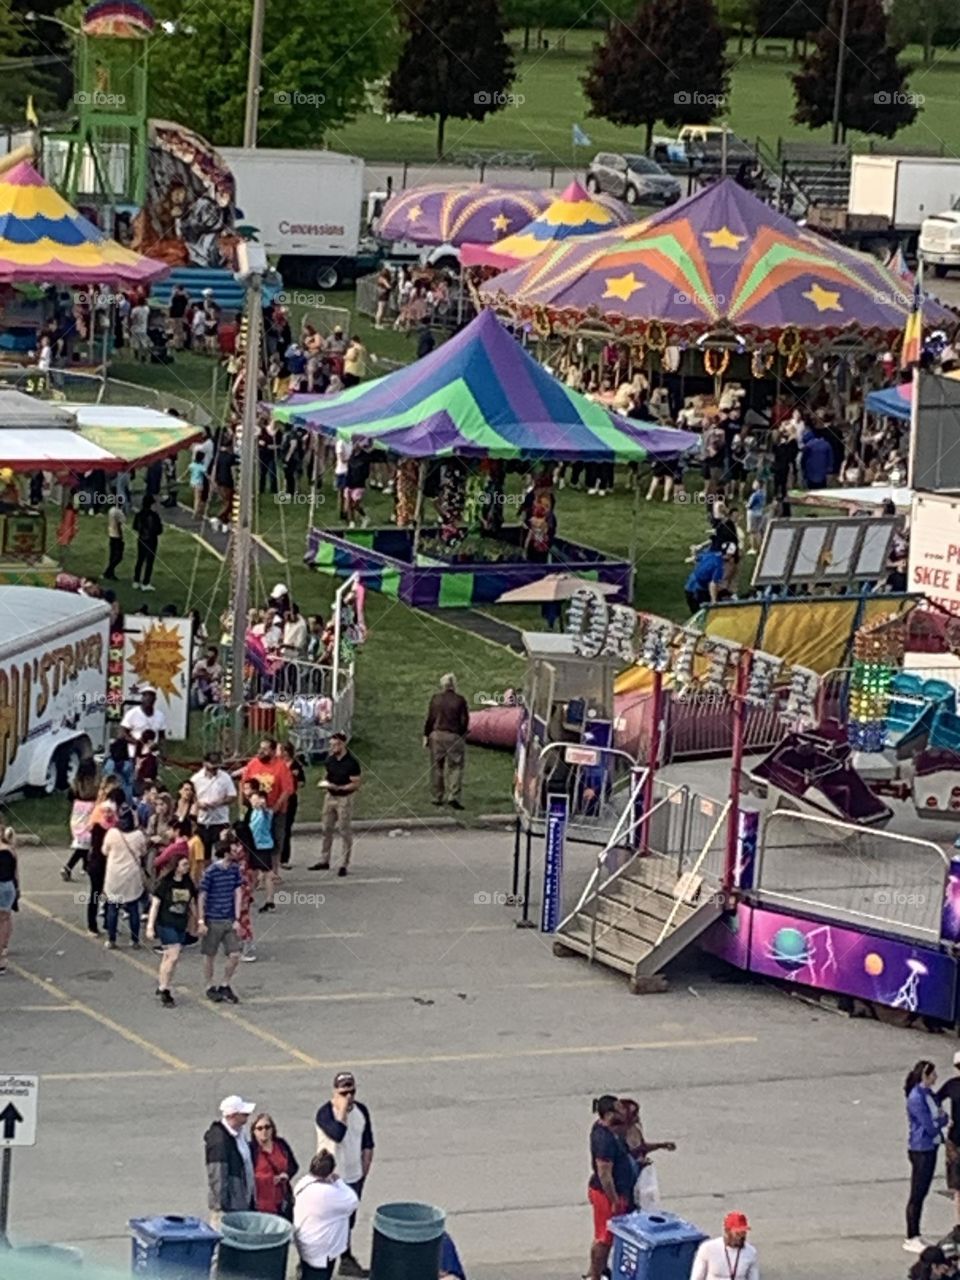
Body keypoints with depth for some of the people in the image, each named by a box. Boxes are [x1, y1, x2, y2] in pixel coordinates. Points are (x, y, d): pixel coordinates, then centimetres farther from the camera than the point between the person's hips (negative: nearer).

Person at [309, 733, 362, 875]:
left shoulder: (351, 762, -16)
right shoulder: (330, 758, 3)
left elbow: (356, 784, -16)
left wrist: (338, 787, -26)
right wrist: (323, 782, -4)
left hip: (344, 798, -7)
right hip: (330, 796, 7)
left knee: (345, 832, 1)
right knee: (327, 830, 12)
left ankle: (343, 865, 6)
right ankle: (324, 861, 22)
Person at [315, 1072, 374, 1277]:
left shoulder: (361, 1110, 0)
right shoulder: (325, 1113, -18)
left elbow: (367, 1143, 9)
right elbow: (338, 1134, -36)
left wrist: (364, 1169, 4)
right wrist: (342, 1111, -28)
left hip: (354, 1177, 6)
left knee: (348, 1221, 18)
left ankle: (346, 1258, 31)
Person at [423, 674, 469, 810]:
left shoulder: (436, 699, -1)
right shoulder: (460, 700, -5)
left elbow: (429, 719, 1)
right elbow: (465, 720, -2)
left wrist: (426, 735, 10)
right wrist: (463, 735, 11)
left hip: (437, 734, 2)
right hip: (454, 736, -2)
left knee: (437, 767, 11)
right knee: (455, 767, 1)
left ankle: (438, 797, 15)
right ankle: (453, 796, -12)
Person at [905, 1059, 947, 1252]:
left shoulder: (929, 1094, 8)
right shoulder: (916, 1098, -21)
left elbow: (940, 1117, 10)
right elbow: (930, 1127, -21)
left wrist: (939, 1119, -12)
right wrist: (941, 1119, -2)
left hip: (931, 1147, 9)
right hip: (921, 1150, -9)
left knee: (922, 1193, 15)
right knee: (917, 1194, 0)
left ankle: (916, 1236, 24)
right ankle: (911, 1239, 8)